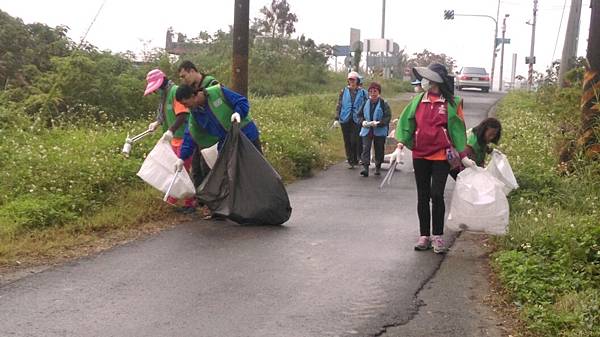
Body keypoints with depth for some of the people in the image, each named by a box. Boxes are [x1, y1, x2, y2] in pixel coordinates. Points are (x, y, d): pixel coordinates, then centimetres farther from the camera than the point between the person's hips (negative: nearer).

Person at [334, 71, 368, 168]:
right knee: (347, 141, 6)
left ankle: (355, 160, 5)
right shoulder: (344, 91, 8)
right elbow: (339, 105, 11)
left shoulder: (363, 92, 4)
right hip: (345, 120, 2)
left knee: (355, 141, -9)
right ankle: (350, 161, 15)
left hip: (357, 120, -2)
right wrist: (337, 118, 5)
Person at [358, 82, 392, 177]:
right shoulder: (365, 103, 7)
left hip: (380, 131, -2)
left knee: (379, 149, 8)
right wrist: (362, 121, -8)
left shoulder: (383, 104, -4)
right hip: (367, 130, 2)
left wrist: (378, 123, -21)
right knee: (366, 148, -11)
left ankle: (378, 167, 22)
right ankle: (365, 167, -17)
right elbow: (359, 115, 13)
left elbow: (388, 117, -7)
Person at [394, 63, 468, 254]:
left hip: (441, 156, -4)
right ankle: (424, 236, 16)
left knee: (437, 195, -6)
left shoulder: (452, 103, -3)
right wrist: (401, 142, 0)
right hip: (419, 155, 4)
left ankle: (438, 236, 5)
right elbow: (407, 122, 11)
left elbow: (458, 128, 1)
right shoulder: (418, 100, 6)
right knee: (422, 196, 8)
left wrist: (461, 153, 1)